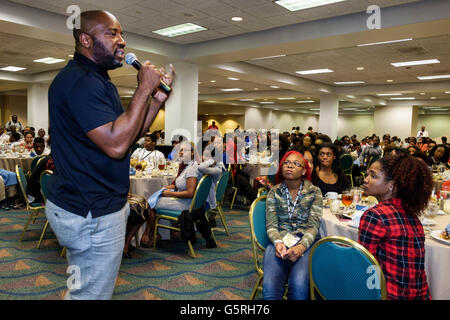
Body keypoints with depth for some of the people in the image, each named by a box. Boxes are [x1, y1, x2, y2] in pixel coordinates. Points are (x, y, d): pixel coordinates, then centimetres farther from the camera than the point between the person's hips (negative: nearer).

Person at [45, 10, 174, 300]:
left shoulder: (96, 79, 15)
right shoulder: (79, 81, -20)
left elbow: (129, 134, 14)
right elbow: (116, 145, -29)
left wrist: (158, 97, 2)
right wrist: (144, 89, -22)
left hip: (92, 206, 10)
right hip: (91, 214, -10)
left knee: (83, 290, 25)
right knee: (92, 294, 6)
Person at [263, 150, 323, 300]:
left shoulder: (314, 192, 8)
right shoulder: (274, 192, 12)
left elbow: (313, 225, -1)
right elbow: (271, 225, 6)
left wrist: (302, 246, -19)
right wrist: (278, 242, -16)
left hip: (306, 243, -1)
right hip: (280, 241, 1)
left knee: (299, 285, -31)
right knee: (269, 286, -29)